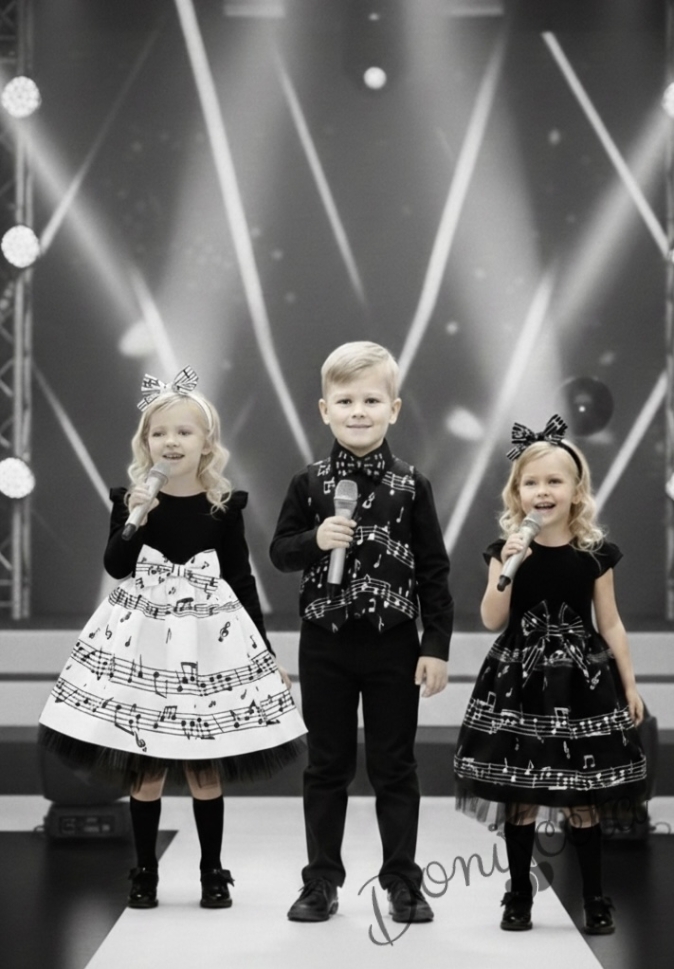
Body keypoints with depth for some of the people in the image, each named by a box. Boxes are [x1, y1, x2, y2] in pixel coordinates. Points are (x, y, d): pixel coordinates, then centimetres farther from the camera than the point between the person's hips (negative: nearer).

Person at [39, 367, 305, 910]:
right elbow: (116, 567, -10)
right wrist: (134, 520, -25)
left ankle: (213, 872, 16)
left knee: (205, 768, 3)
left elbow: (241, 581, 5)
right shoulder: (132, 499, 1)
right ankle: (145, 872, 15)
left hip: (209, 640, 0)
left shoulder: (224, 506, 1)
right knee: (144, 768, 3)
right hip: (142, 640, 0)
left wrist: (267, 652, 5)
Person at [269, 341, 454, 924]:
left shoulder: (410, 486, -3)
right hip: (325, 646, 1)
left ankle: (402, 881, 15)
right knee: (327, 766, 9)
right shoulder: (309, 484, -1)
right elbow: (280, 552, 4)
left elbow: (434, 570, -2)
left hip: (393, 646, -1)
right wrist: (315, 540, -17)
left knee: (394, 766, 6)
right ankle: (322, 881, 17)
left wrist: (437, 647, -5)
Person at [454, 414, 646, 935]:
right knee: (519, 793, 4)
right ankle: (520, 895, 16)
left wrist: (629, 684, 5)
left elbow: (610, 623, 5)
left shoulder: (595, 552, -1)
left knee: (584, 796, 3)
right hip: (520, 680, 0)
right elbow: (492, 620, -5)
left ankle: (595, 897, 14)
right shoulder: (508, 548, -1)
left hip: (581, 679, 0)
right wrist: (508, 569, -19)